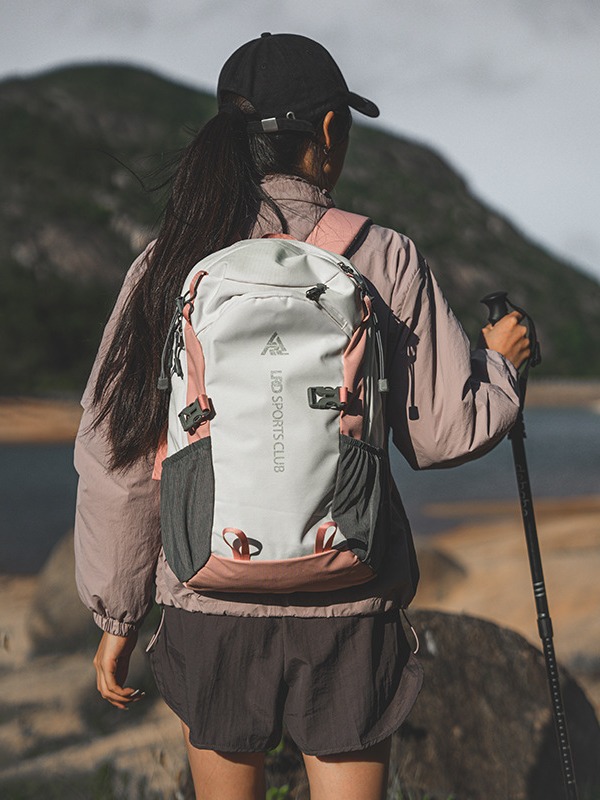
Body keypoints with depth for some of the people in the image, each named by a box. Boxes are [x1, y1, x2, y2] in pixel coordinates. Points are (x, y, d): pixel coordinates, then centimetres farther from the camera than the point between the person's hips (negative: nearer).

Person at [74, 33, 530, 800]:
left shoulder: (169, 265, -3)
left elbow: (116, 454, -1)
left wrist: (117, 615, 9)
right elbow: (444, 432, -2)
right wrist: (499, 362, 20)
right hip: (349, 603, -1)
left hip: (210, 599, 2)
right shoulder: (383, 260, -7)